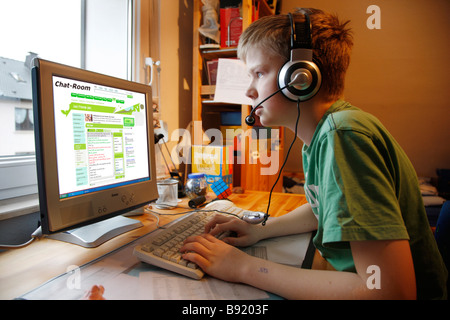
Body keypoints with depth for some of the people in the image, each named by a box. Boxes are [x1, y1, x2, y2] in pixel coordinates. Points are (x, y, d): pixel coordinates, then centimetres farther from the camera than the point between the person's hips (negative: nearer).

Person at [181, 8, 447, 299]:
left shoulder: (343, 136, -28)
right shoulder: (320, 134, 1)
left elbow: (391, 290, -31)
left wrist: (244, 267, -26)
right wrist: (261, 230, 1)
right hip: (357, 280, 7)